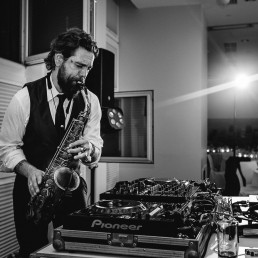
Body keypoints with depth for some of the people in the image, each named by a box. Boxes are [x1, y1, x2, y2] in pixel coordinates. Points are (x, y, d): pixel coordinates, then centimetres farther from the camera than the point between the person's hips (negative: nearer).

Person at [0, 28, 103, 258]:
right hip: (33, 192, -2)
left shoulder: (90, 101, -2)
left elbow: (96, 146, -2)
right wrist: (29, 170, -23)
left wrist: (89, 150, -26)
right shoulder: (26, 96, -9)